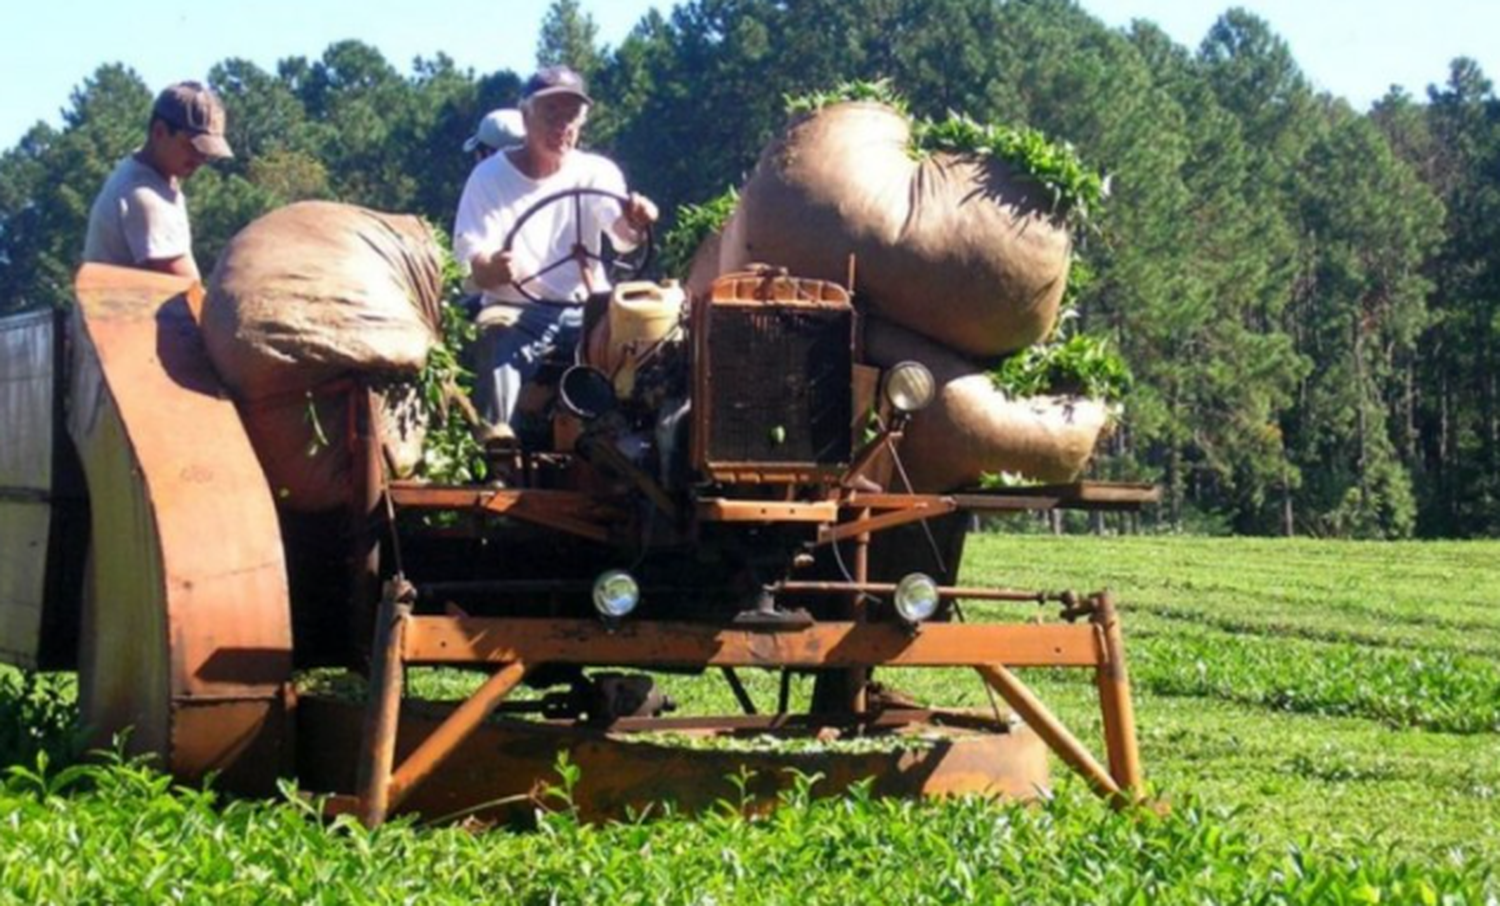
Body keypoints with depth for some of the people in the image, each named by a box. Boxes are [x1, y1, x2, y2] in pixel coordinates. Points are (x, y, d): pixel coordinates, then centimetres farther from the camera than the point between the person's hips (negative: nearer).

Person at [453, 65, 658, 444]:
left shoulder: (597, 173, 6)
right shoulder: (489, 177, 1)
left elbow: (624, 238, -13)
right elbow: (476, 270, -8)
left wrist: (636, 223, -39)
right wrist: (494, 269, -34)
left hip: (588, 309, 2)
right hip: (518, 311, -2)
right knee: (496, 332, -34)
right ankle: (496, 443, -45)